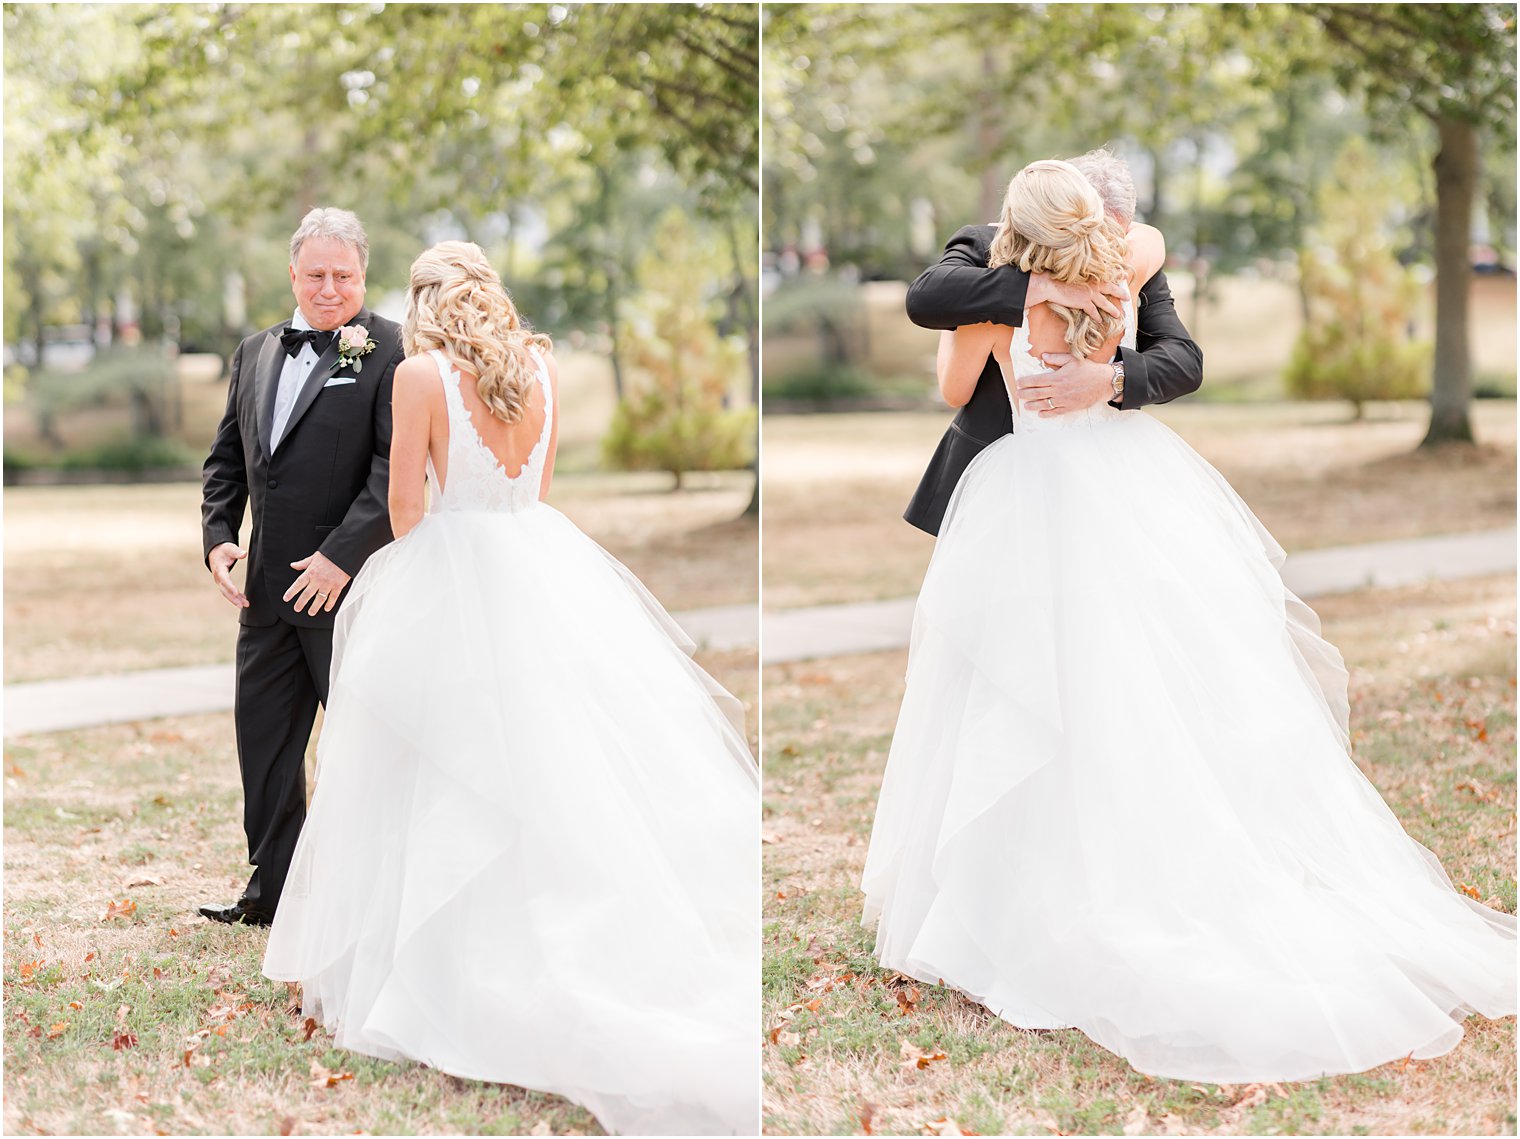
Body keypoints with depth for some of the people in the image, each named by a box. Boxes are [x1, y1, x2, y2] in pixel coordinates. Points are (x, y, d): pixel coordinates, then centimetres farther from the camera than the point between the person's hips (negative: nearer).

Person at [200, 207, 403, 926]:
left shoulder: (392, 352, -8)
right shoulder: (256, 353, 14)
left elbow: (397, 467, -15)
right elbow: (227, 457, 18)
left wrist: (342, 556, -20)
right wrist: (217, 535, 3)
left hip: (351, 584, -7)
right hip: (268, 588, 7)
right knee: (264, 739, 13)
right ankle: (271, 891, 25)